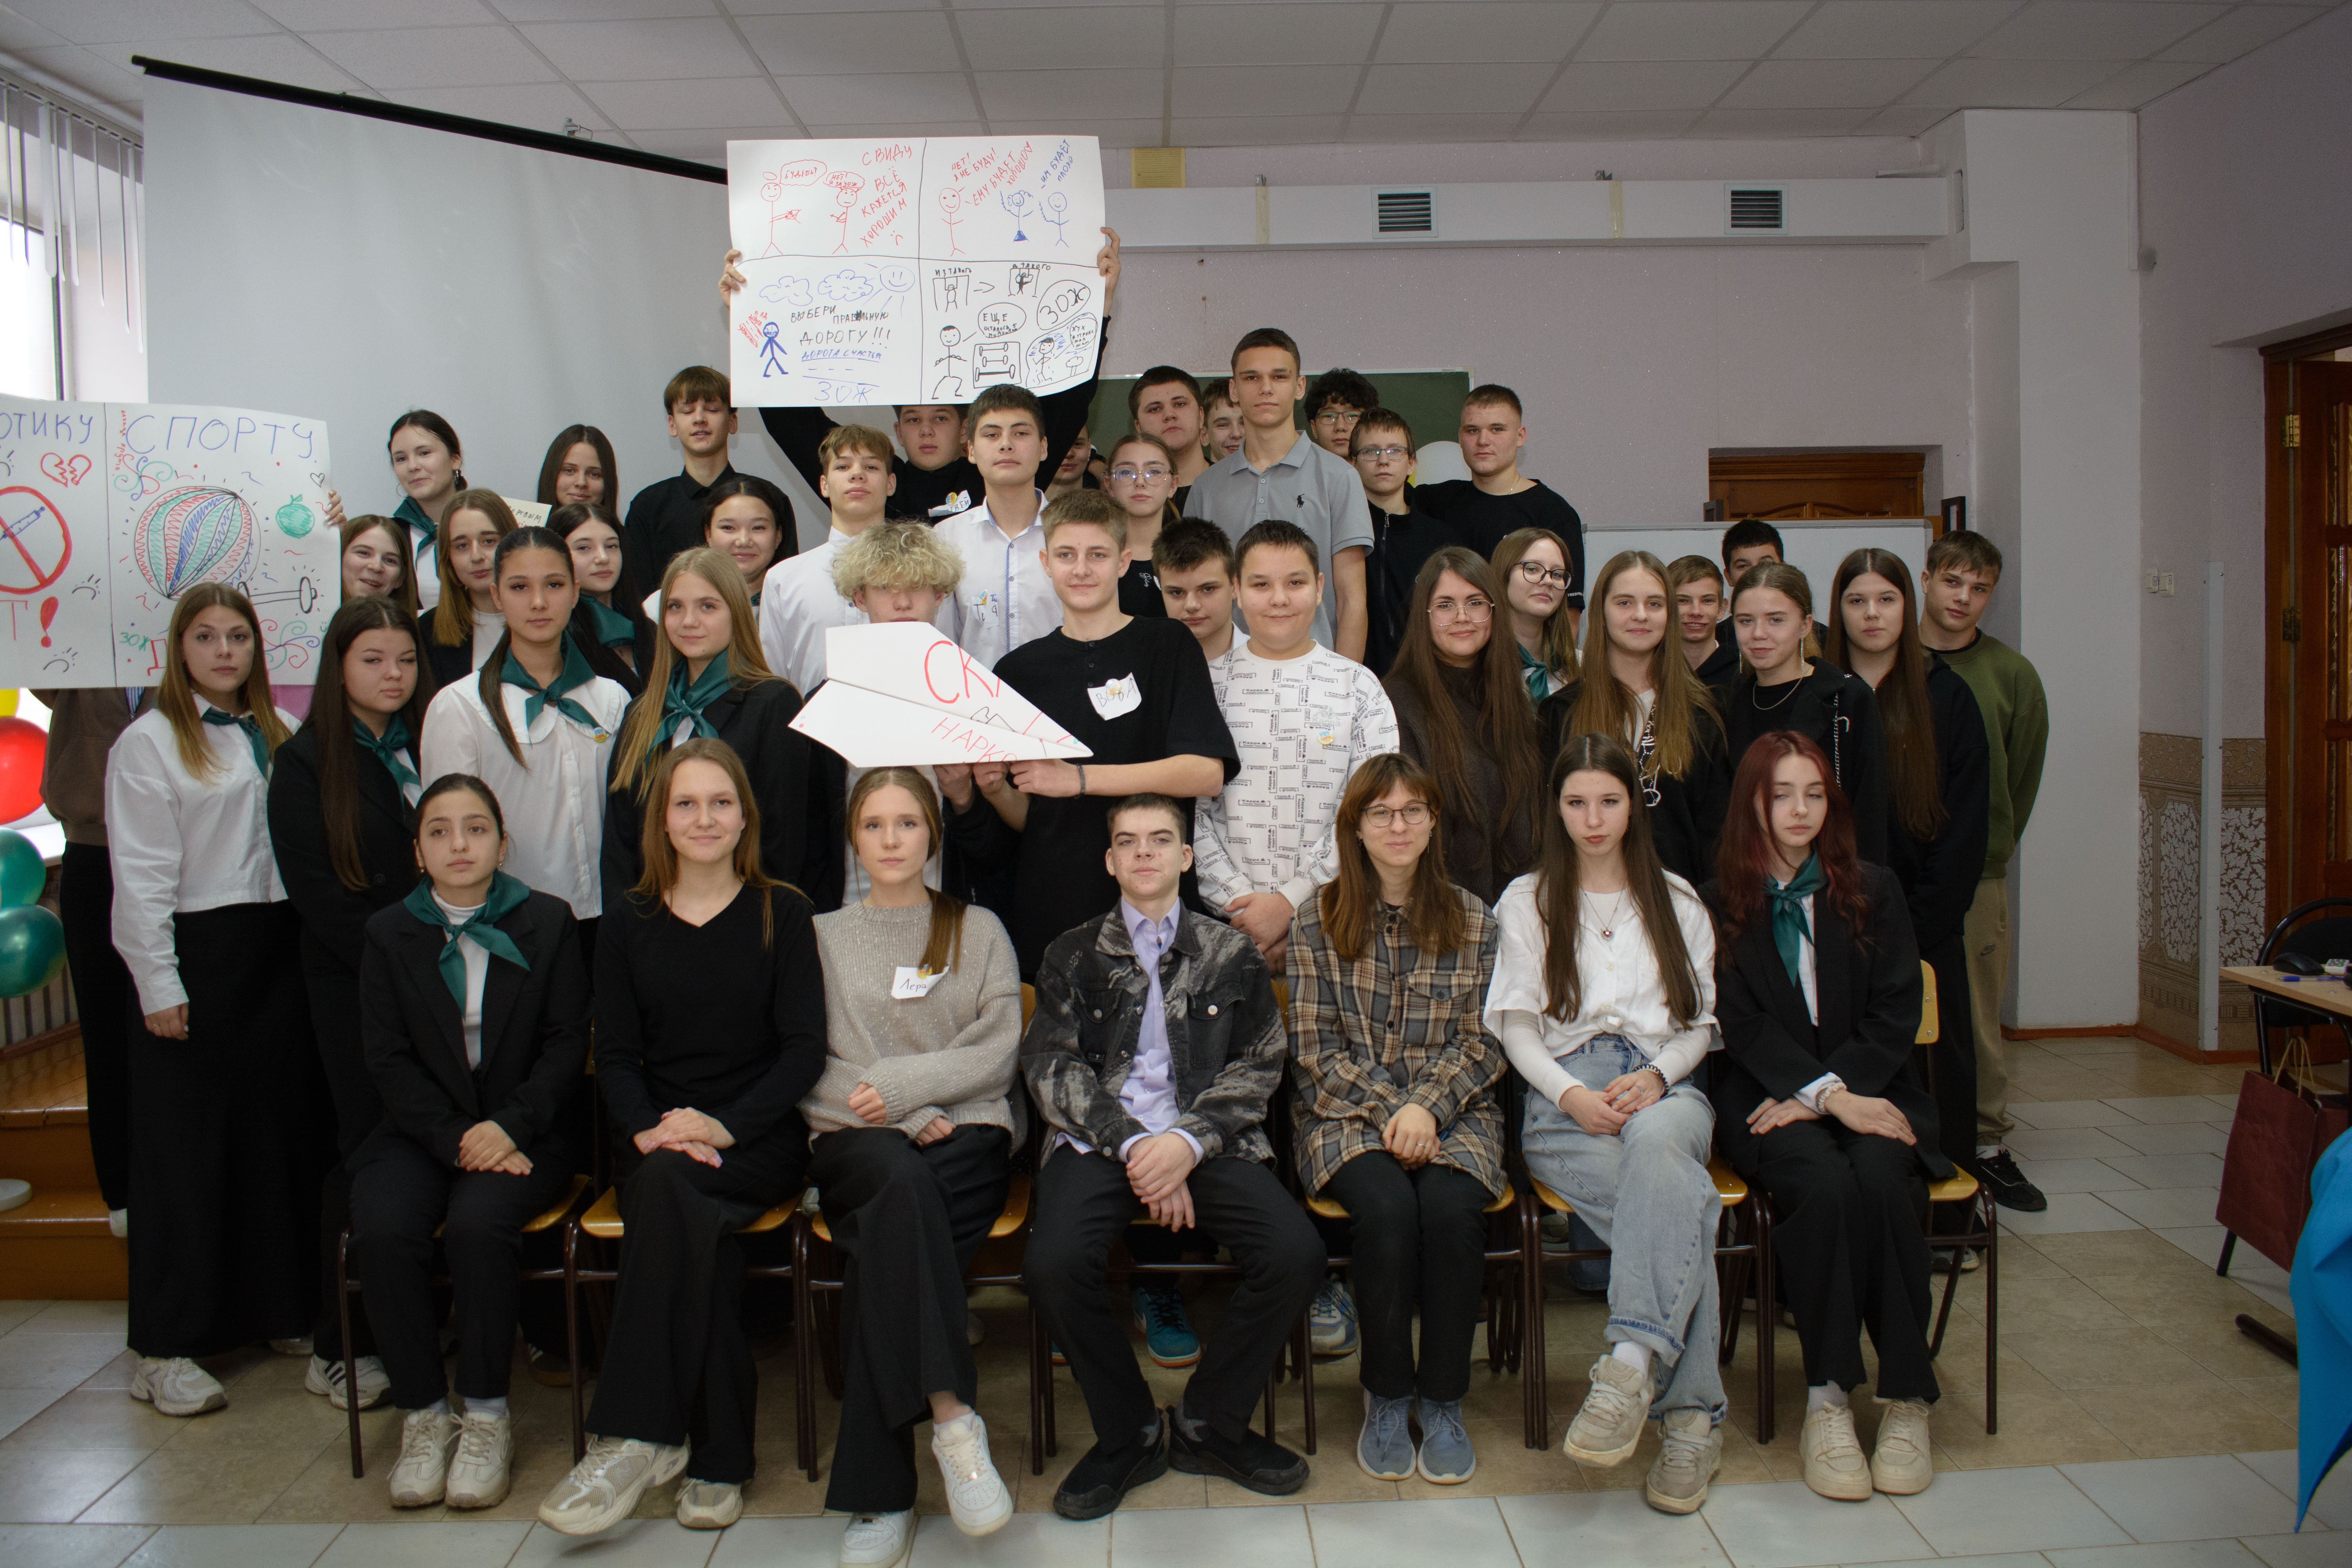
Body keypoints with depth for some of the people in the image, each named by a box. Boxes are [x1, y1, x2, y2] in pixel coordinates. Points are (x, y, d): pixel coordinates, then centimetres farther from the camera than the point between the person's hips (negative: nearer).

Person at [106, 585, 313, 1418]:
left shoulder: (285, 735, 12)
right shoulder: (149, 742, -2)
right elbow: (141, 878, -7)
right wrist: (159, 987, -11)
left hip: (280, 952, 5)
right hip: (198, 955, -5)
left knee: (287, 1128, 10)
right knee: (185, 1149, 0)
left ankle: (285, 1308, 23)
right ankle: (166, 1348, 10)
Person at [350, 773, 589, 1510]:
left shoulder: (547, 923, 6)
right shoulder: (390, 932, 9)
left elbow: (567, 1043, 1)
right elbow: (389, 1058, 1)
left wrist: (509, 1127, -14)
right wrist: (455, 1139, -13)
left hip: (520, 1133, -2)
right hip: (420, 1132, 2)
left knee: (477, 1224, -30)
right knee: (381, 1232, -26)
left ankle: (486, 1415, -13)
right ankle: (423, 1415, -9)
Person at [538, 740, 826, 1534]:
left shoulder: (782, 913, 6)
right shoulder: (628, 924, 13)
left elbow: (805, 1047, -2)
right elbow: (614, 1055, 7)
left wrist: (723, 1127, -17)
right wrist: (648, 1128, -15)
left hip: (761, 1141, -2)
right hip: (655, 1143, 2)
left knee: (667, 1184, -34)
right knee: (695, 1224, -33)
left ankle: (635, 1436, -28)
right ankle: (717, 1458, -25)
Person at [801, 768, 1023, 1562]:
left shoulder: (978, 931, 17)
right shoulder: (822, 936, 16)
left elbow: (998, 1051, 4)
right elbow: (808, 1070, 5)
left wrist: (900, 1084, -10)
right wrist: (910, 1118, -8)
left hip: (968, 1136, 0)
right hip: (855, 1142, 0)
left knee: (885, 1235, -32)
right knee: (904, 1180, -37)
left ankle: (878, 1490, -27)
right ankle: (951, 1414, -37)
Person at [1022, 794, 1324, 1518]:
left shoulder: (1231, 954, 14)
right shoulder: (1074, 955, 14)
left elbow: (1258, 1066, 6)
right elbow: (1052, 1065, 3)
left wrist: (1189, 1142, -11)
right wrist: (1133, 1146, -11)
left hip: (1206, 1141, 1)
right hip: (1099, 1139, 0)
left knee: (1298, 1254, -24)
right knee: (1053, 1263, -29)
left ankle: (1209, 1423, 1)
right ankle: (1128, 1434, -2)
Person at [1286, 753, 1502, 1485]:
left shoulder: (1473, 921, 8)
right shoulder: (1318, 920, 5)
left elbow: (1483, 1042, 4)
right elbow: (1314, 1046, 0)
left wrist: (1427, 1106, -13)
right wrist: (1387, 1109, -12)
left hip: (1452, 1112, 1)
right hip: (1347, 1115, -1)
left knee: (1452, 1206, -30)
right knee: (1387, 1207, -31)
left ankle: (1443, 1400, -12)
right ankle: (1386, 1396, -9)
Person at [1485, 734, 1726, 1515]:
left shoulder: (1676, 900, 22)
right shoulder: (1527, 901, 17)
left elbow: (1698, 1022, 17)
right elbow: (1517, 1025, 8)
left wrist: (1656, 1076, -6)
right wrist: (1573, 1095, -11)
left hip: (1664, 1091, 1)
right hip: (1565, 1102, -1)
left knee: (1655, 1138, -40)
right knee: (1680, 1199, -33)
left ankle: (1633, 1362, -47)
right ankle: (1690, 1416, -33)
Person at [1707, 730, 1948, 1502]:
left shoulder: (1874, 890, 13)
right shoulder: (1723, 903, 7)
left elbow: (1896, 1013, 4)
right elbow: (1742, 1024, -2)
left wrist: (1824, 1090, -11)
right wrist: (1827, 1094, -17)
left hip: (1869, 1086, 1)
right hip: (1765, 1094, -1)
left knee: (1882, 1175, -31)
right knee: (1822, 1182, -32)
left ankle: (1907, 1396, -20)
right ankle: (1827, 1399, -24)